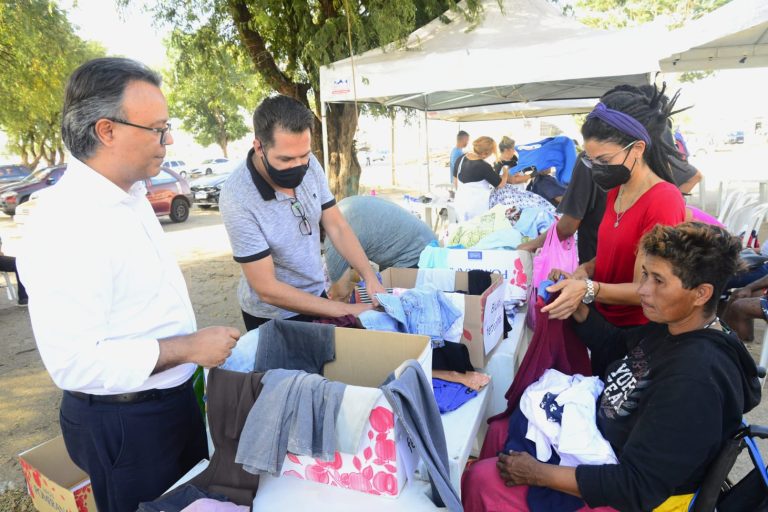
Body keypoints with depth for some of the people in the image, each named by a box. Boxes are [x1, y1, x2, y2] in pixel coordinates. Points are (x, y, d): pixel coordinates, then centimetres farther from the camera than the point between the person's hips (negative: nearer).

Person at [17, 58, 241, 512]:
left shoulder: (130, 197, 4)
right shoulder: (66, 224, -27)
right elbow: (75, 362, -29)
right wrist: (189, 348, -24)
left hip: (175, 397, 9)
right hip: (123, 423, -8)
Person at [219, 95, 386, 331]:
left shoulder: (309, 164, -13)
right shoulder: (237, 197, -29)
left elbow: (337, 227, -4)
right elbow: (267, 290, -26)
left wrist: (370, 277, -18)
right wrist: (345, 310, -26)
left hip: (316, 295, 5)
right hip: (272, 317, -5)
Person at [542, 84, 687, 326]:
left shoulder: (664, 201, -22)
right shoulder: (615, 193, 4)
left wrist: (588, 289, -36)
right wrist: (582, 272, -6)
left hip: (635, 332, -7)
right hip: (603, 317, 7)